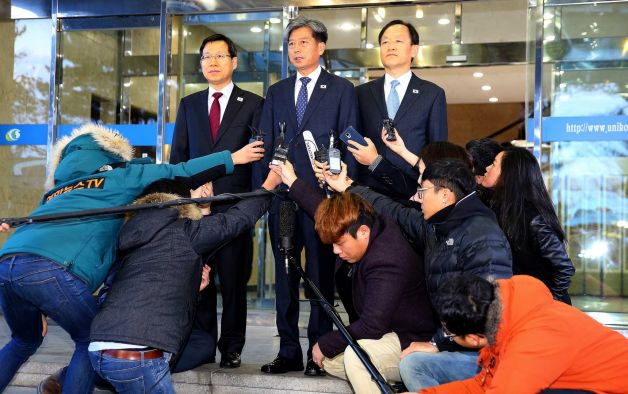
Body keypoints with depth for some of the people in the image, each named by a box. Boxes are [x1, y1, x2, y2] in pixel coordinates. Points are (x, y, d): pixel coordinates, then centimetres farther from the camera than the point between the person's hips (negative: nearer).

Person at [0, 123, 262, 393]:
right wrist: (231, 158, 34)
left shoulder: (55, 190, 36)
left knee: (25, 342, 32)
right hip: (52, 269, -6)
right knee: (91, 340, 19)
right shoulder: (117, 176, 21)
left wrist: (42, 309, 34)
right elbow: (178, 173, 23)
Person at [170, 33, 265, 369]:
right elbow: (178, 155, 14)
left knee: (233, 280, 2)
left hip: (235, 205, -2)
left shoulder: (252, 104, 7)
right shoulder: (188, 104, 16)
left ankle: (232, 347, 12)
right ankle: (201, 345, 12)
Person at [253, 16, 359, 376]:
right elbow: (265, 145, 13)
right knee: (285, 275, 7)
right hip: (281, 194, 4)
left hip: (323, 194, -4)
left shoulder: (341, 89, 5)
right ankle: (289, 351, 15)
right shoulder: (276, 92, 17)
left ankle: (318, 352, 9)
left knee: (321, 275, 1)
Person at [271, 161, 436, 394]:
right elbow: (324, 210, 18)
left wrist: (326, 344, -19)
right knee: (328, 359, 9)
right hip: (388, 335, 11)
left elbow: (371, 327, -31)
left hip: (414, 342, -11)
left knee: (356, 354, -35)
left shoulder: (387, 262, -31)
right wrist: (293, 182, 22)